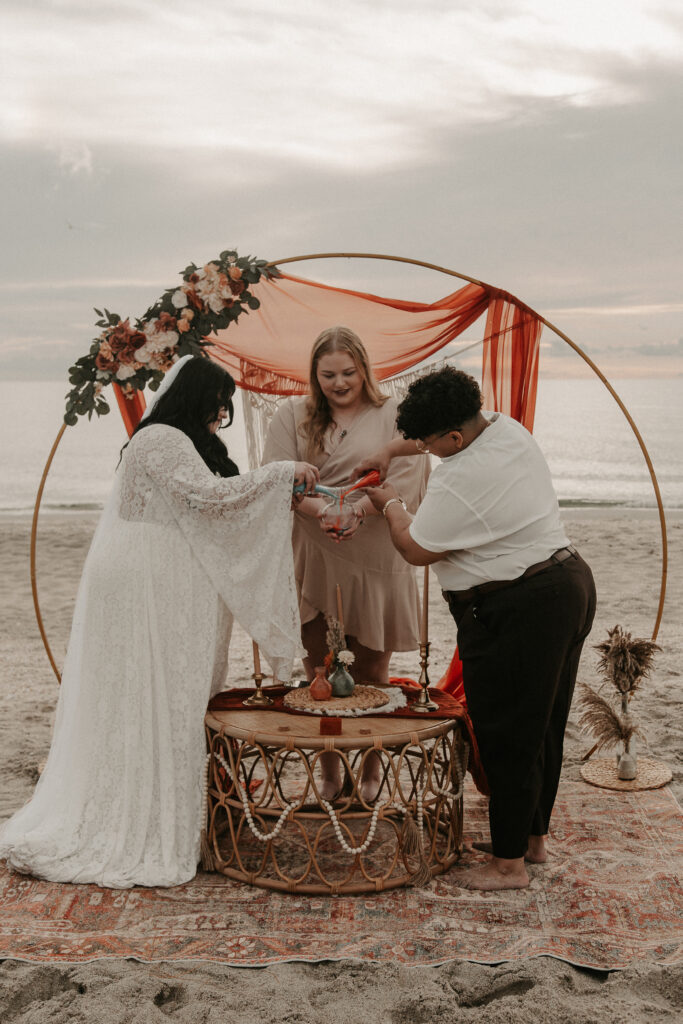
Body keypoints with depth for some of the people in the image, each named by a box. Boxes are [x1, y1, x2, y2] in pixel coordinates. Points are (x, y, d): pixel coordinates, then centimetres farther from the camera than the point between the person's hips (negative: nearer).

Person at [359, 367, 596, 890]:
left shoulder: (460, 480, -23)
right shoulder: (508, 427, 4)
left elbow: (417, 550, -10)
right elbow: (450, 432, 27)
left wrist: (392, 505, 7)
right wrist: (391, 450, 23)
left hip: (516, 613, -10)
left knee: (508, 738, 3)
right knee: (544, 725, 20)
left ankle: (509, 862, 16)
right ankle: (536, 836, 36)